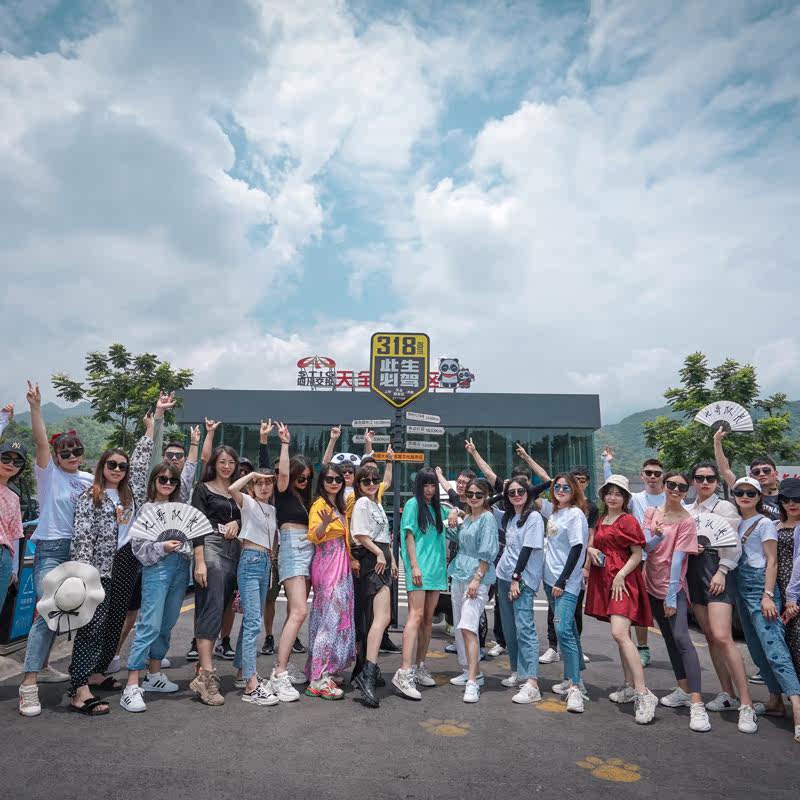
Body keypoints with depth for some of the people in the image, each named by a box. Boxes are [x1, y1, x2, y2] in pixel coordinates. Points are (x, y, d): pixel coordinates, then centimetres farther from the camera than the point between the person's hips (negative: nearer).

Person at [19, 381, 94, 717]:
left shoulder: (89, 479, 10)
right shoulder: (48, 473, -4)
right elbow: (41, 441, -18)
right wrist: (35, 407, -30)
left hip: (79, 549, 6)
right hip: (50, 548, -5)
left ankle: (41, 666, 31)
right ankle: (29, 684, -11)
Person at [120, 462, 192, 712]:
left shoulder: (180, 508, 15)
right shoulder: (146, 509, 0)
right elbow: (138, 546, -7)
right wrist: (163, 547, -18)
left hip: (181, 569, 5)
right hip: (157, 569, -5)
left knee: (166, 626, 12)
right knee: (150, 625, -11)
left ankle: (154, 675, 25)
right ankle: (132, 686, -7)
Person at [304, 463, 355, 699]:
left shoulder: (339, 506, 17)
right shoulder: (319, 504, -9)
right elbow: (315, 536, -21)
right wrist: (325, 522, -38)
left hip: (341, 563, 9)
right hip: (327, 562, -9)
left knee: (338, 615, 10)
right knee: (331, 617, -11)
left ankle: (323, 671, 19)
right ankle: (318, 679, -9)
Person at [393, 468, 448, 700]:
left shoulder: (437, 508, 16)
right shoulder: (413, 504, -1)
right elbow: (409, 536, -7)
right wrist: (414, 566, -14)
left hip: (436, 568, 7)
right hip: (419, 568, -7)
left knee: (428, 618, 9)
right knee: (416, 615, -16)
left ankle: (419, 666, 18)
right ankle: (405, 673, -20)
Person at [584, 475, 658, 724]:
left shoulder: (628, 521, -7)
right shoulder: (600, 520, 14)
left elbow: (637, 554, -9)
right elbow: (595, 544, 25)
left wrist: (620, 575, -18)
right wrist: (590, 549, 1)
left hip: (623, 580, -8)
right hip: (603, 580, 8)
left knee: (619, 633, -20)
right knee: (623, 635, 14)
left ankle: (643, 694, -18)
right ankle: (629, 686, 23)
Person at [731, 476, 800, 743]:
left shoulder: (764, 523, -4)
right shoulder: (736, 523, 14)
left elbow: (772, 561, -9)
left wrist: (768, 595, -16)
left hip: (760, 586, -7)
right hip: (742, 587, 7)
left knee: (773, 646, -17)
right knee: (757, 649, 11)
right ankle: (776, 701, 20)